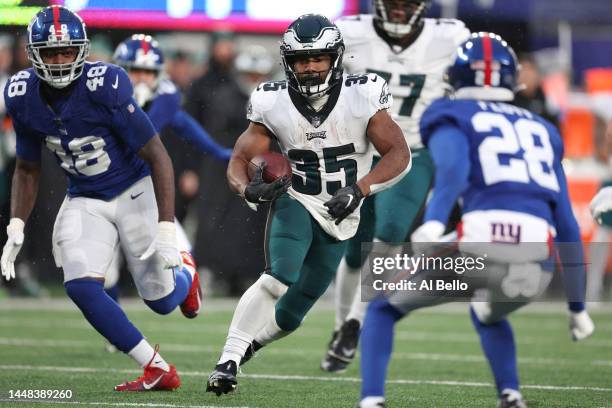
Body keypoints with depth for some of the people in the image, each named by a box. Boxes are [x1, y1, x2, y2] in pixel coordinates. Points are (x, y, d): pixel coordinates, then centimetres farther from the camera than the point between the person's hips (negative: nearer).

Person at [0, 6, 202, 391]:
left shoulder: (105, 87, -27)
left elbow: (158, 158, -22)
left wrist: (166, 231, -26)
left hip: (135, 192, -4)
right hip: (85, 201, 4)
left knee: (161, 301, 3)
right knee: (81, 287, -19)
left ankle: (184, 271, 43)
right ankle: (157, 370, -6)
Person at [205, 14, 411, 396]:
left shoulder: (362, 98, -14)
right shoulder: (274, 104, -10)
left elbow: (400, 156, -13)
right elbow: (239, 160, -4)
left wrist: (358, 190, -28)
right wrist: (249, 188, -28)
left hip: (340, 220, 1)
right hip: (295, 203, -1)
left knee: (291, 314, 5)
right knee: (279, 278, -30)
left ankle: (245, 346, 34)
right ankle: (228, 361, -27)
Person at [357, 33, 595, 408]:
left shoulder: (450, 117, 17)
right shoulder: (540, 129, 31)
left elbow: (454, 168, -9)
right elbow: (567, 227, 29)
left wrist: (434, 222, -25)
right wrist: (577, 306, 34)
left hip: (480, 249, -4)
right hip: (538, 268, 4)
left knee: (383, 310, 20)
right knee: (488, 315, 39)